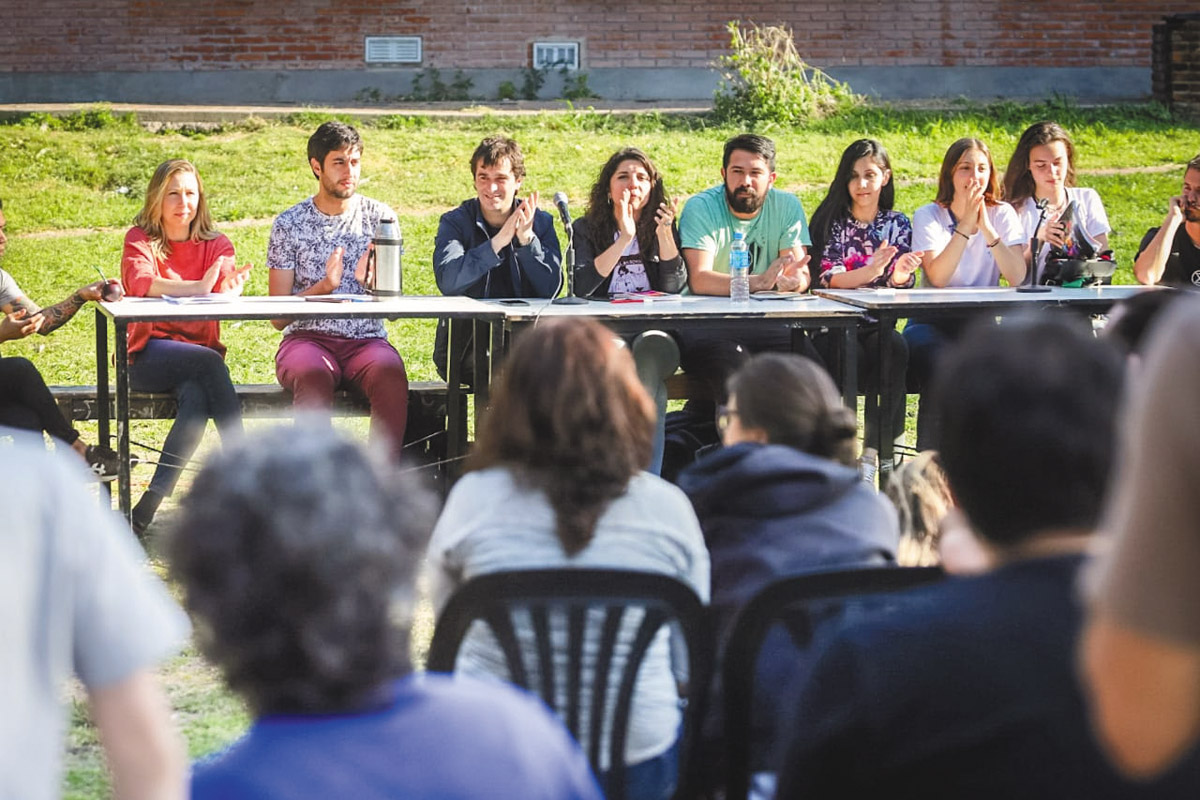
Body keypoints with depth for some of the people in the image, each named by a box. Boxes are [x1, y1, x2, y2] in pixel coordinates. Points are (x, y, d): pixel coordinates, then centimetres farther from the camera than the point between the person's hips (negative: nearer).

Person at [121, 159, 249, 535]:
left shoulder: (216, 245, 11)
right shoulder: (140, 240, 2)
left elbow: (226, 286, -9)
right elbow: (140, 282, -21)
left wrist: (231, 289, -36)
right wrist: (198, 288, -38)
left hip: (197, 355, 3)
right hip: (146, 357, -3)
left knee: (197, 399, -33)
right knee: (209, 362, -33)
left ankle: (147, 510, -32)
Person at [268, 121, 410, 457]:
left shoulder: (381, 218, 10)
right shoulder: (289, 224, 7)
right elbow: (278, 317, 2)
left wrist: (370, 281, -15)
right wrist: (323, 287, -14)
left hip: (367, 339, 1)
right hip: (307, 338, -1)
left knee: (391, 376, -34)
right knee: (313, 376, -37)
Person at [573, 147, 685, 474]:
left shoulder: (665, 228, 15)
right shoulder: (586, 229, 11)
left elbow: (675, 287, 2)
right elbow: (581, 286, -7)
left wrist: (664, 234, -9)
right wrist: (624, 239, -10)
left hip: (655, 333, 1)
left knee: (651, 348, -37)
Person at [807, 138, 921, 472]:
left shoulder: (897, 224, 12)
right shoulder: (830, 219, 4)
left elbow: (903, 284, 5)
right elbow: (826, 279, -8)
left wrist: (901, 276, -20)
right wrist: (871, 272, -25)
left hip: (878, 323, 2)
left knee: (894, 348, -32)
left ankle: (871, 455, -26)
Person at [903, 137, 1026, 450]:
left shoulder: (1002, 214, 4)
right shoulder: (928, 216, -1)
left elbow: (1018, 278, -11)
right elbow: (937, 277, -18)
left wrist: (987, 228, -19)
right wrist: (966, 225, -22)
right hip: (932, 323, -2)